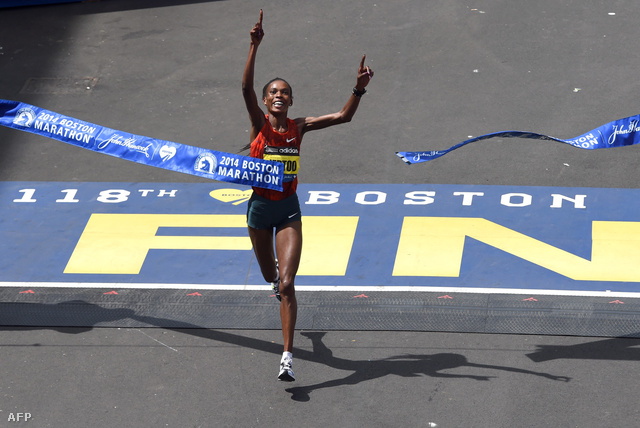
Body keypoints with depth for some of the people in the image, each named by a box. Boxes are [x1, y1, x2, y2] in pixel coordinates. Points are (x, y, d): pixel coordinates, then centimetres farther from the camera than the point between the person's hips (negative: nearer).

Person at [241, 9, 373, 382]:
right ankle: (277, 271, 62)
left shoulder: (299, 127, -1)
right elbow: (246, 88, -23)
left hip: (289, 209, 0)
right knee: (270, 275, 20)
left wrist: (360, 88, -18)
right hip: (260, 207, 0)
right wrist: (255, 46, -34)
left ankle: (288, 356, -14)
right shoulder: (260, 123, -6)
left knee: (287, 285, -11)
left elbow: (343, 117, -3)